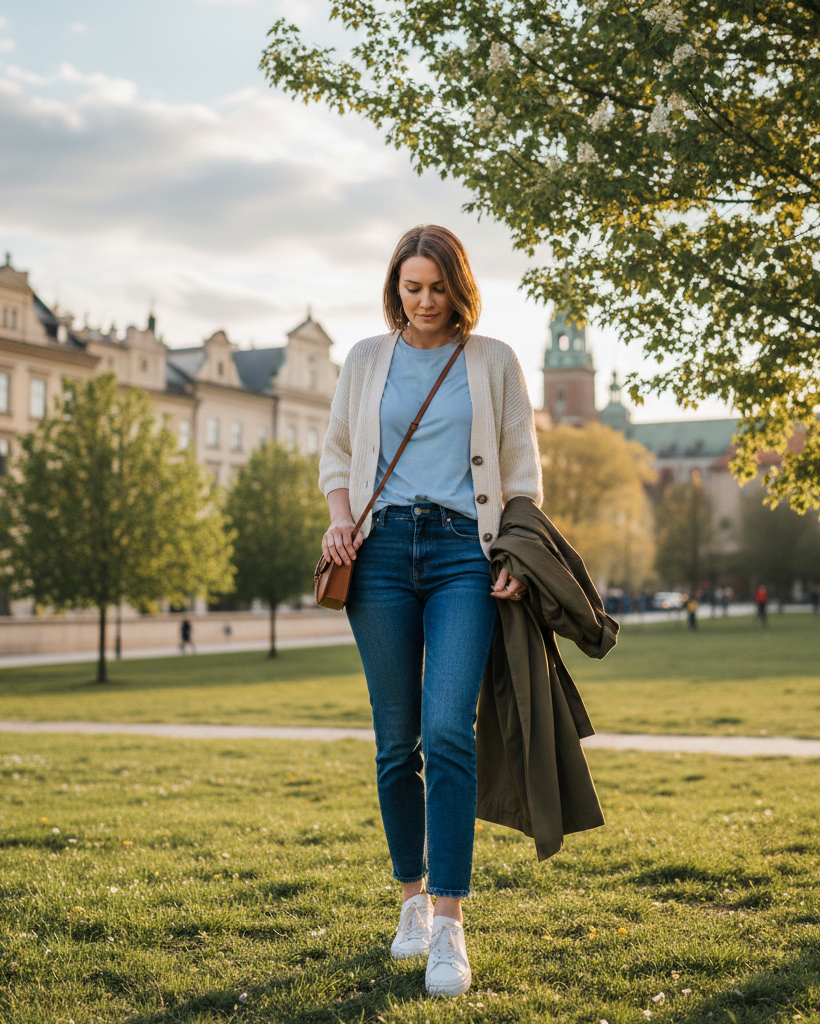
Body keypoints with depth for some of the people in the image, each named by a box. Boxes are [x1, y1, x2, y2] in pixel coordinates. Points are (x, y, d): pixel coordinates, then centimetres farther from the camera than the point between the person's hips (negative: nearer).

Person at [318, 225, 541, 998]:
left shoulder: (493, 362, 10)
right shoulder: (367, 360, 14)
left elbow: (522, 468, 11)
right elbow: (336, 451, 21)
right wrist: (340, 518, 2)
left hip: (463, 551, -2)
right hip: (383, 550, 2)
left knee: (448, 732, -15)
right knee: (396, 739, 3)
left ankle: (449, 925, -13)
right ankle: (413, 896, 20)